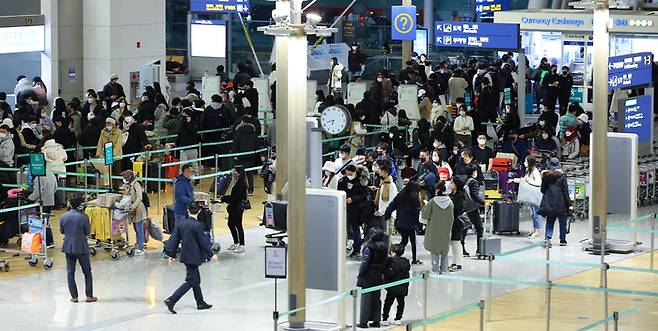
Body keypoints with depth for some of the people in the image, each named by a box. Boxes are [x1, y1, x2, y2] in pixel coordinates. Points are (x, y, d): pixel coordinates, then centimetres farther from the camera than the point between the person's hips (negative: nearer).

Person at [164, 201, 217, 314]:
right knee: (190, 281, -2)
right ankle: (171, 301, -11)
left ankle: (201, 303, 29)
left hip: (185, 256, 8)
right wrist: (211, 255, -2)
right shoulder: (197, 225, -18)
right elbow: (203, 242, -14)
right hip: (194, 257, -8)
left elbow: (175, 239, 6)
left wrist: (172, 255, 14)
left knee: (196, 280, 19)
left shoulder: (180, 223, 1)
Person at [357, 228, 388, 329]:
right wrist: (382, 273, 14)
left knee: (366, 299, -1)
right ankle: (376, 321, 17)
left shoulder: (369, 248, -17)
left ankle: (363, 322, 0)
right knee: (376, 299, 13)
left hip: (368, 276, -6)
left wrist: (360, 274, -8)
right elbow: (385, 262, 7)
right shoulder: (383, 248, 2)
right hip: (378, 277, 6)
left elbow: (364, 263, -17)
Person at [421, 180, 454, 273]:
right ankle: (443, 268, 14)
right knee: (445, 249, 14)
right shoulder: (450, 202, -7)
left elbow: (425, 215, -8)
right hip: (446, 231, 2)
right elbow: (452, 218, 5)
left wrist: (425, 206, 7)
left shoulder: (432, 202, -15)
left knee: (434, 249, 7)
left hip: (434, 230, -2)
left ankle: (435, 269, 5)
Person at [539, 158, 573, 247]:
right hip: (561, 203, -3)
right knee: (562, 223, 11)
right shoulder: (562, 177, -7)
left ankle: (548, 236, -14)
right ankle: (562, 240, 17)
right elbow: (565, 192, -7)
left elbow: (542, 190, 10)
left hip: (549, 203, 3)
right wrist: (570, 204, -3)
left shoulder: (546, 177, 2)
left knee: (549, 222, 8)